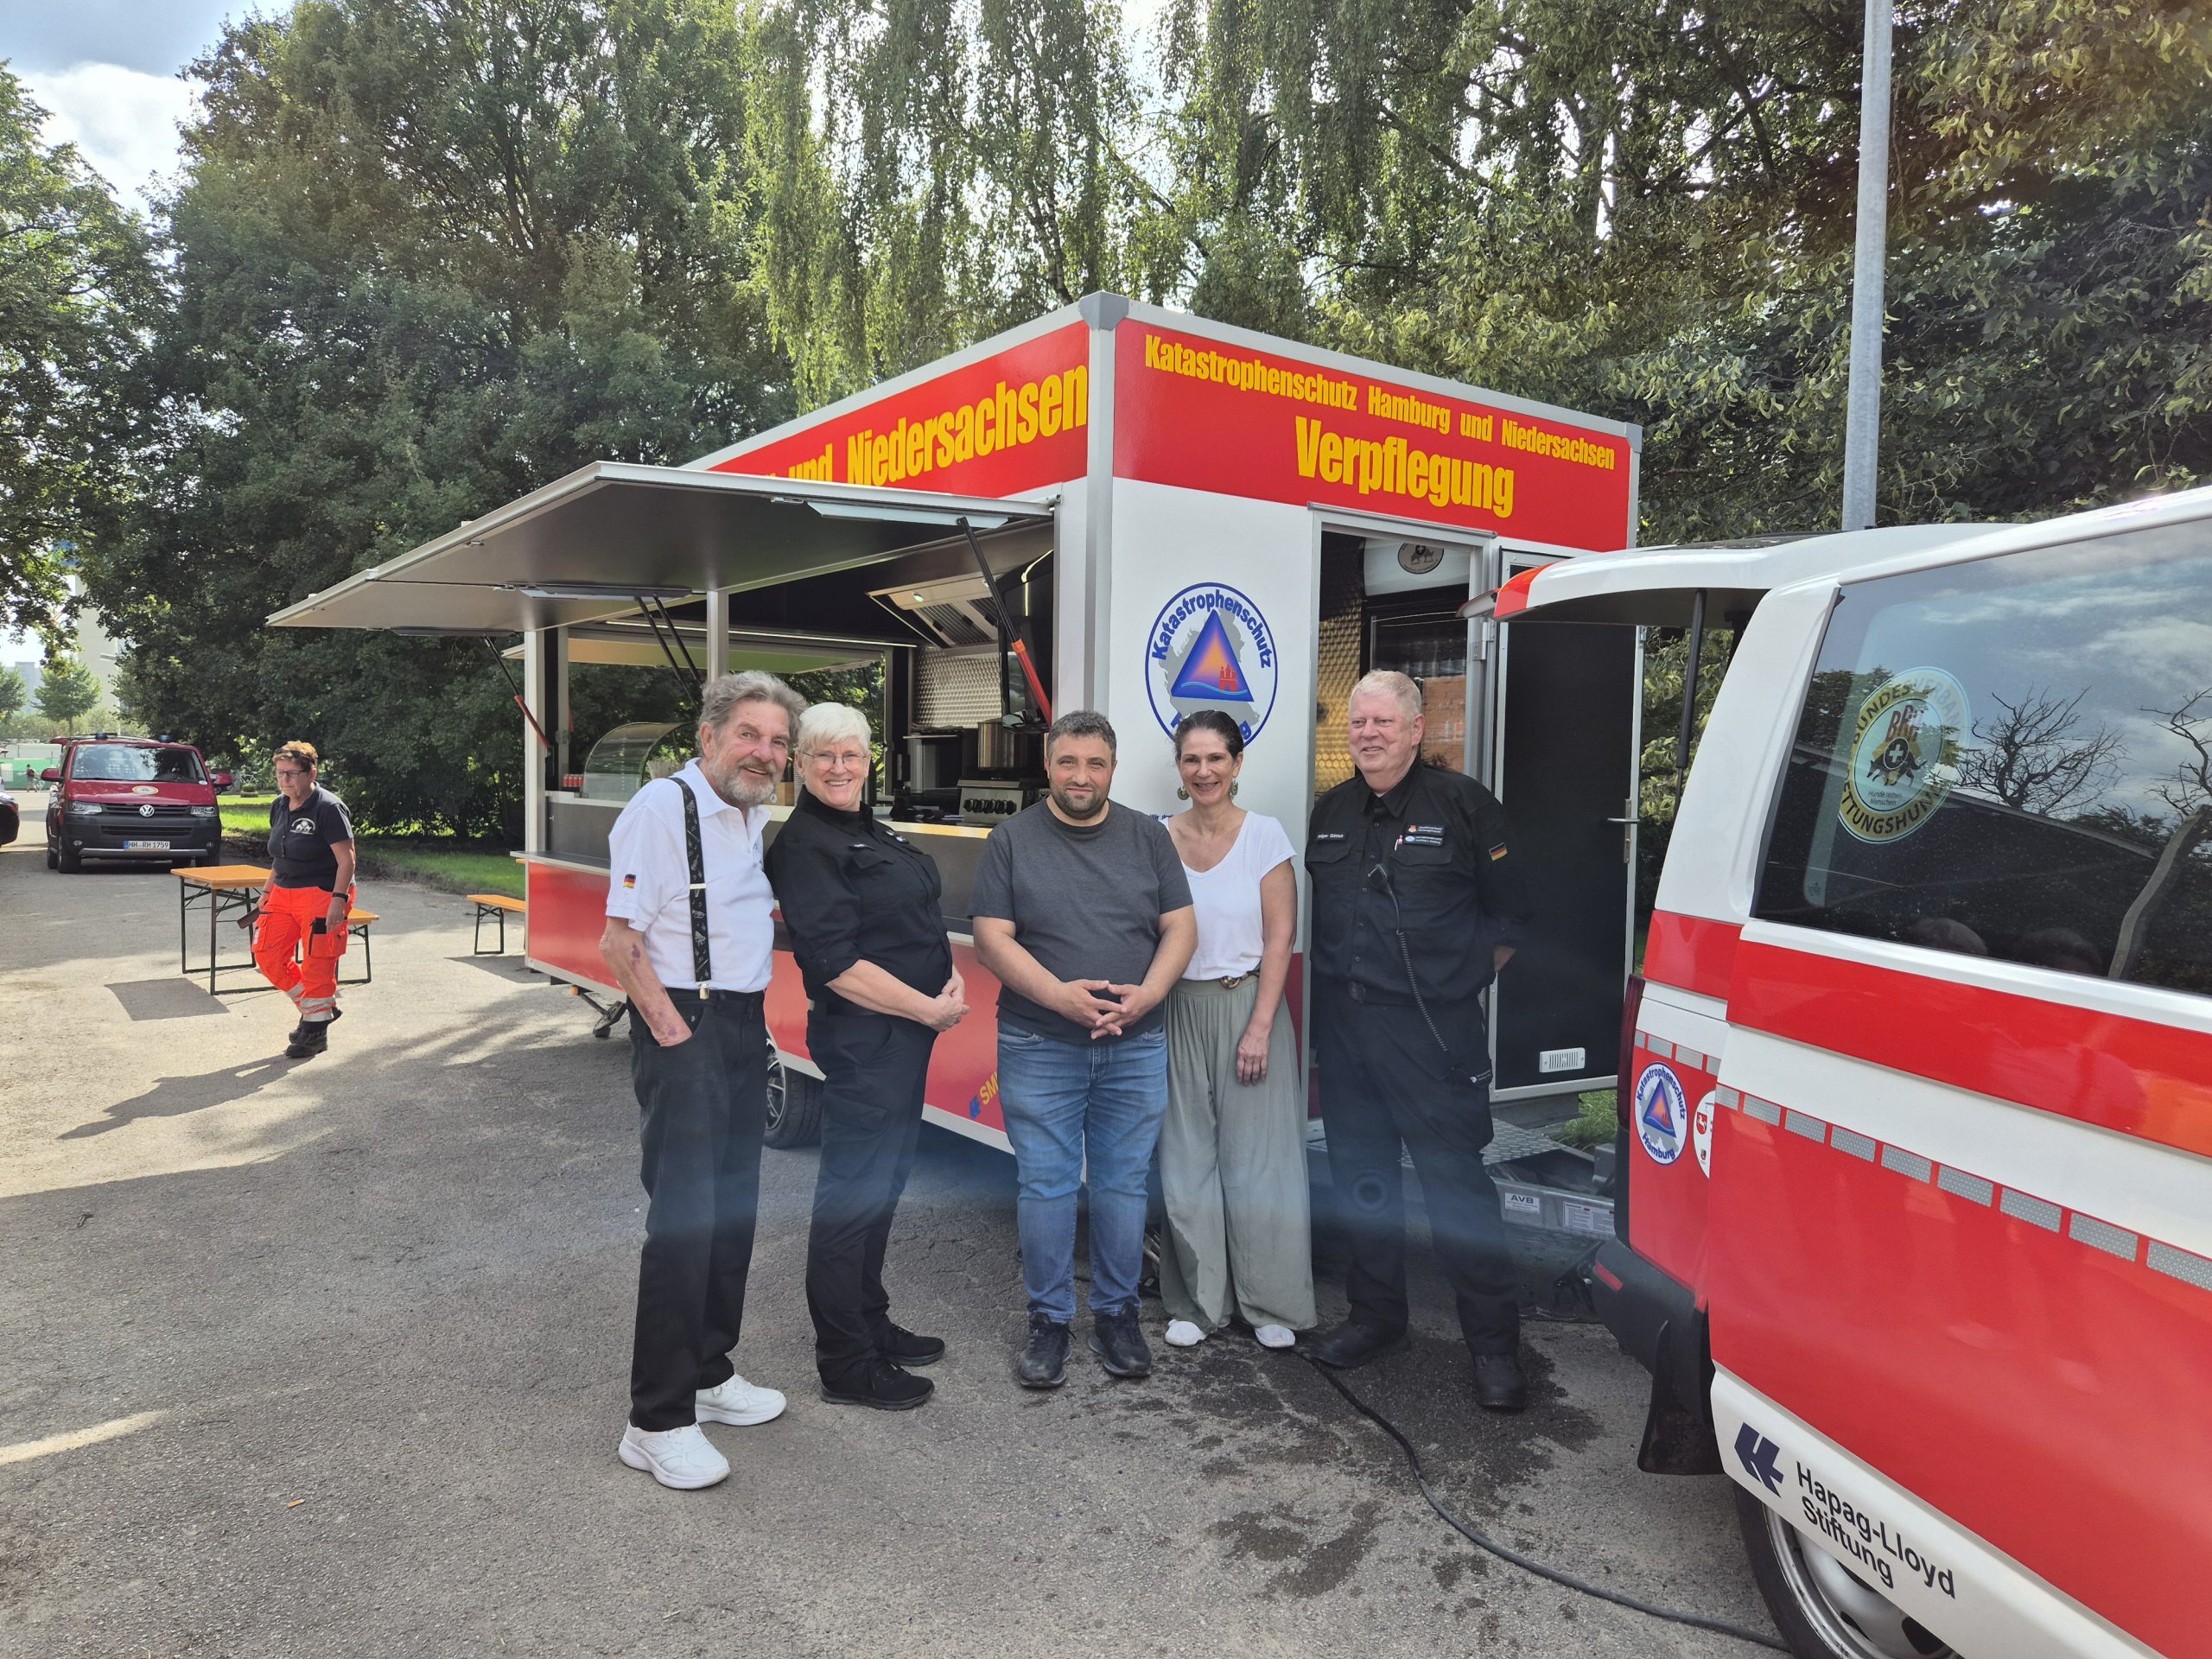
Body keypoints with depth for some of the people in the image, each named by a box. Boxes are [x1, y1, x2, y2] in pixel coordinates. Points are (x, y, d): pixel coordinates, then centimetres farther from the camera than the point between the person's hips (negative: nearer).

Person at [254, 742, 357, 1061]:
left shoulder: (329, 808, -15)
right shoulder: (279, 807, 10)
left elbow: (347, 859, -18)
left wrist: (339, 900, -24)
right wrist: (267, 891, 19)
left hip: (322, 895, -8)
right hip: (284, 892, 8)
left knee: (316, 964, -3)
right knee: (267, 955, 5)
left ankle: (316, 1029, 12)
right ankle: (319, 1007, 22)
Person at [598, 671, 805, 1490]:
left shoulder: (756, 815, 12)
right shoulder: (662, 807, -14)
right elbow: (618, 942, -17)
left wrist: (749, 1021, 15)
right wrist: (673, 1030, -17)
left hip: (745, 1024, 9)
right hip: (683, 1029, -9)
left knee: (733, 1206, 15)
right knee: (684, 1215, -9)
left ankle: (708, 1371, 30)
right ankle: (658, 1421, 1)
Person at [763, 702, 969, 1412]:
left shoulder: (872, 834, 14)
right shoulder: (803, 844, -15)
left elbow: (920, 923, 20)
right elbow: (835, 963, -22)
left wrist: (951, 982, 1)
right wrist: (929, 1009, -17)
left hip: (906, 1033, 10)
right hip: (862, 1040, -10)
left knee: (884, 1181, 19)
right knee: (853, 1191, 0)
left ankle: (871, 1322, 35)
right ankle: (846, 1366, 12)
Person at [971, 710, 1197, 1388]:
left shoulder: (1148, 837, 8)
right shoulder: (1012, 840, 1)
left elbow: (1180, 927, 5)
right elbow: (992, 938, -5)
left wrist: (1146, 994, -13)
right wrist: (1058, 994, -19)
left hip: (1136, 1047, 2)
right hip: (1040, 1049, -2)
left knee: (1124, 1184, 9)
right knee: (1045, 1187, 4)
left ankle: (1117, 1314, 24)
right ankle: (1049, 1320, 18)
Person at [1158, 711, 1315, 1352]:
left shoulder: (1264, 835, -5)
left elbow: (1279, 938, -7)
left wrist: (1260, 1027, -12)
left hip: (1247, 1005, -2)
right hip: (1181, 1010, 3)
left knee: (1256, 1156, 2)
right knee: (1187, 1158, 7)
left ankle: (1271, 1303, 18)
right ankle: (1197, 1302, 21)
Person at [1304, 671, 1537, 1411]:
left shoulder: (1461, 803, -4)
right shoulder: (1331, 811, 12)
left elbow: (1509, 916, 1)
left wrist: (1460, 981, 2)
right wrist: (1333, 995, 13)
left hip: (1432, 1030, -6)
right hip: (1342, 1025, 6)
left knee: (1456, 1178, -4)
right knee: (1360, 1175, 14)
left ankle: (1494, 1344, 9)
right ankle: (1376, 1315, 30)